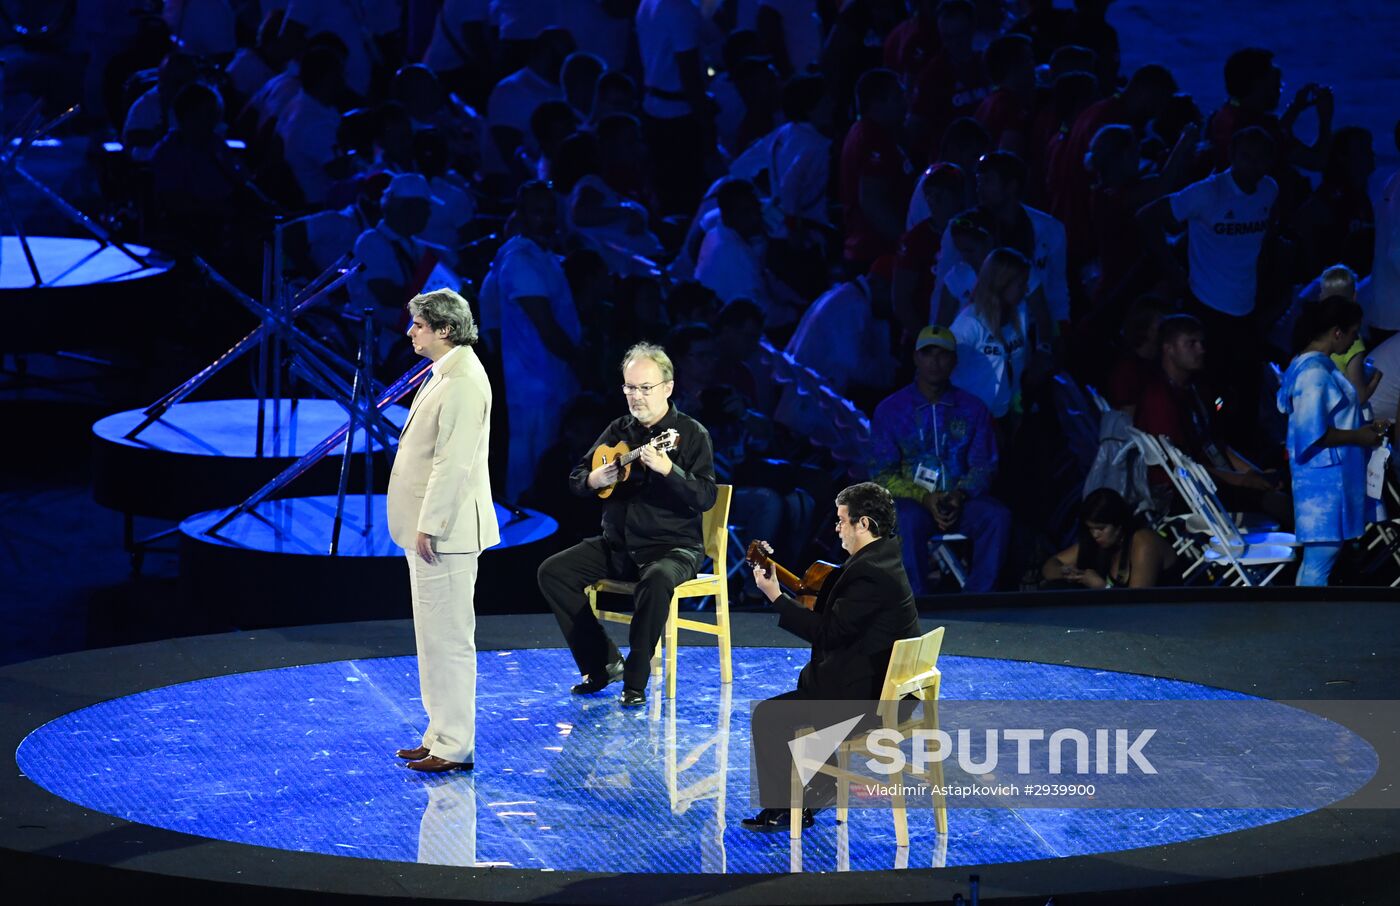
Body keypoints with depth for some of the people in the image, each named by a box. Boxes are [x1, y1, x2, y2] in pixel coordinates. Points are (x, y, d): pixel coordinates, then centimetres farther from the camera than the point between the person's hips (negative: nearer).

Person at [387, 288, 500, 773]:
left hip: (444, 532, -11)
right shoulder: (445, 374, 15)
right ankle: (441, 735, 22)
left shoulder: (463, 381, -18)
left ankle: (455, 748, -2)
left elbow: (453, 461, -22)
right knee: (436, 637, 15)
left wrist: (430, 527, -21)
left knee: (447, 638, -6)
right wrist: (423, 524, 18)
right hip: (428, 527, 11)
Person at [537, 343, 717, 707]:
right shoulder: (618, 430, 10)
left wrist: (667, 469, -31)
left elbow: (706, 497, -17)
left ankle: (635, 679, -25)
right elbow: (576, 477, 16)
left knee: (656, 580, -39)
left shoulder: (691, 434, -5)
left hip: (673, 546, -6)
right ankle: (604, 663, -3)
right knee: (552, 572, -12)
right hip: (616, 545, 6)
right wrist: (595, 479, -8)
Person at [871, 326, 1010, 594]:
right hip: (911, 500, -2)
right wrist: (925, 498, -16)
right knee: (908, 521, -38)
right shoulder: (890, 409, 4)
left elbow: (983, 465, 8)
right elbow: (883, 474, 1)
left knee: (998, 517, -29)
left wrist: (961, 495, -14)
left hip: (960, 500, 2)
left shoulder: (973, 408, 10)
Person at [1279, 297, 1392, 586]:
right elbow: (1312, 432, -25)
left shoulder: (1317, 364, 12)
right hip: (1324, 476, -11)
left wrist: (1364, 429, 14)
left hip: (1331, 473, 11)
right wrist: (1358, 437, -15)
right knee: (1321, 557, -6)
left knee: (1318, 558, 14)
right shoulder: (1314, 372, -20)